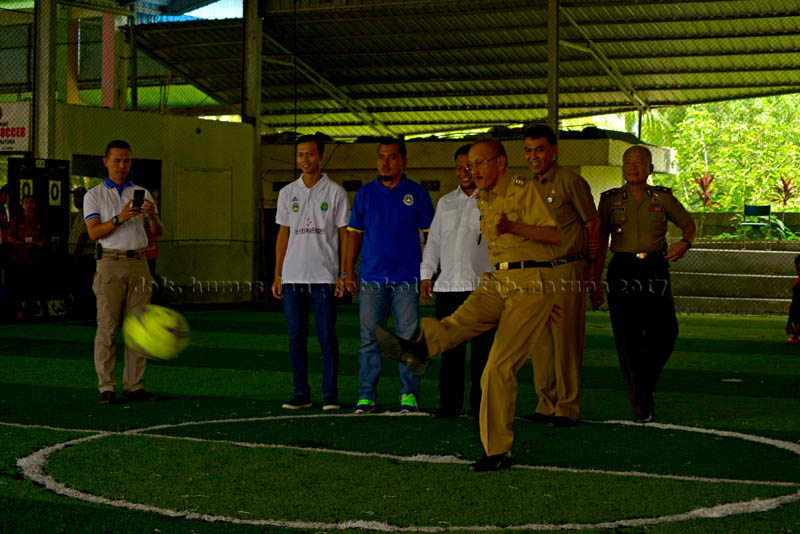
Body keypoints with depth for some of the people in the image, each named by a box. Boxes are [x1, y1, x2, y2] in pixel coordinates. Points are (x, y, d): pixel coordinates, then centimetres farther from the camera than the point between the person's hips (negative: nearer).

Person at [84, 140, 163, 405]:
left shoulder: (142, 193, 13)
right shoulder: (94, 195, 4)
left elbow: (158, 232, 7)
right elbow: (94, 232, -8)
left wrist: (152, 216, -16)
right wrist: (120, 218, -24)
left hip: (138, 263, 3)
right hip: (110, 264, -3)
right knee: (107, 327, -5)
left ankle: (134, 385, 6)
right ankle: (106, 388, -3)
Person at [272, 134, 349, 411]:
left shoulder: (335, 193, 1)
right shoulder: (287, 193, 11)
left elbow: (344, 235, 2)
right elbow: (283, 234, 14)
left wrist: (343, 274, -6)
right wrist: (277, 274, 9)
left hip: (324, 276, -3)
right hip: (292, 276, 3)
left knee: (327, 338, -2)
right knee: (296, 338, 5)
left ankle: (330, 394, 4)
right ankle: (301, 393, 12)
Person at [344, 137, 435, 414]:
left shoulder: (417, 194, 5)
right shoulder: (365, 194, 9)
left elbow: (430, 234, 7)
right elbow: (355, 233, 12)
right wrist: (349, 271, 5)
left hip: (406, 278, -1)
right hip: (371, 278, 1)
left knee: (408, 338, 0)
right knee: (369, 339, 2)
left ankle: (409, 394, 7)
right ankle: (366, 395, 7)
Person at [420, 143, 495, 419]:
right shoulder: (446, 202, 18)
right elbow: (433, 240, 22)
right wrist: (426, 274, 13)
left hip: (482, 285, -4)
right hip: (448, 285, 4)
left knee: (481, 349, -3)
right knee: (450, 348, 6)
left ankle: (480, 405, 3)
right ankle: (449, 403, 12)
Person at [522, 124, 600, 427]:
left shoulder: (570, 181, -7)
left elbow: (593, 223, -1)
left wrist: (587, 261, 4)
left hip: (566, 270, -6)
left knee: (566, 340, -5)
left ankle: (567, 407, 1)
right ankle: (546, 405, 14)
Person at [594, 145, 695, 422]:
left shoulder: (663, 197, 7)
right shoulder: (610, 200, 6)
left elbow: (689, 223, 18)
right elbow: (600, 242, 6)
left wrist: (684, 242, -5)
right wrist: (595, 282, 0)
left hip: (655, 269, 1)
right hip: (623, 271, -1)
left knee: (664, 334, -6)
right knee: (628, 339, -4)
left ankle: (644, 384, 23)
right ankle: (641, 405, 5)